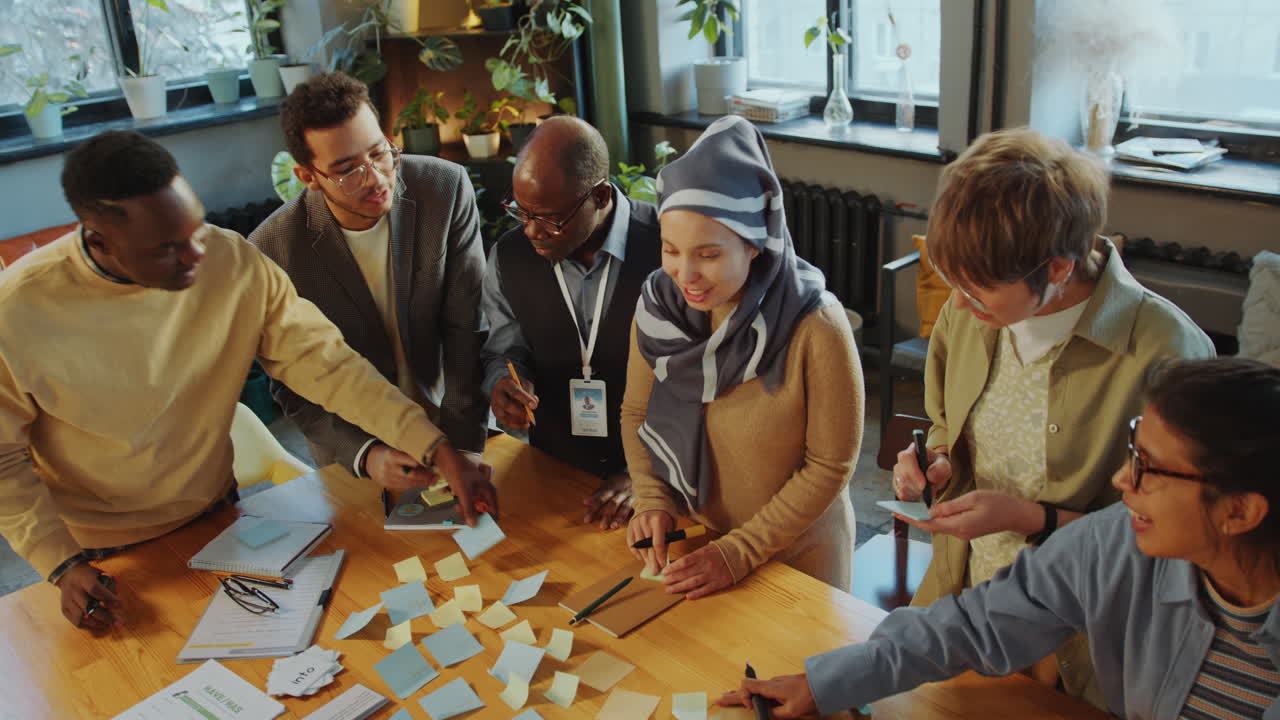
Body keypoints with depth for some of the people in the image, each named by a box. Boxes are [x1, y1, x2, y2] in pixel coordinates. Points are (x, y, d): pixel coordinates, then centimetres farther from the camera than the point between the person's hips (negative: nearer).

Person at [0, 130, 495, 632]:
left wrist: (439, 451, -24)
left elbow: (324, 362, -19)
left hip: (216, 512, 2)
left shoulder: (232, 263, -21)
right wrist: (62, 565, -20)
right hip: (100, 553, -2)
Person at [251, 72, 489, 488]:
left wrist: (464, 444, -21)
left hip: (450, 422, 1)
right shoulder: (271, 251, -17)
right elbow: (293, 387, -10)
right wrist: (364, 453, -26)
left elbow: (467, 328, -13)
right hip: (354, 450, 0)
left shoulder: (446, 188, -14)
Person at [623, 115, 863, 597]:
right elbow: (635, 413, 1)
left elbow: (830, 466, -18)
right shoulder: (657, 305, -14)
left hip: (796, 552, -4)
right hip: (689, 538, 4)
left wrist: (740, 553, -20)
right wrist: (652, 501, -14)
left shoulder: (816, 328, -27)